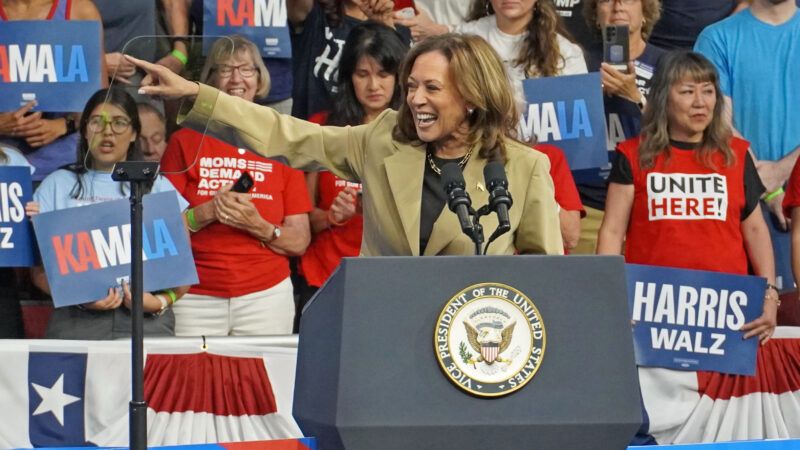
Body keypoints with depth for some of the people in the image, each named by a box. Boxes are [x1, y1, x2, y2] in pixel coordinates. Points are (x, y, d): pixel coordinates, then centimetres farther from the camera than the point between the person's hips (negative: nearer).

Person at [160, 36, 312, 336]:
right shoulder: (186, 141, 5)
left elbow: (300, 242, 5)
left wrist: (259, 227, -12)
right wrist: (207, 213, -14)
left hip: (266, 296, 1)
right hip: (196, 297, -1)